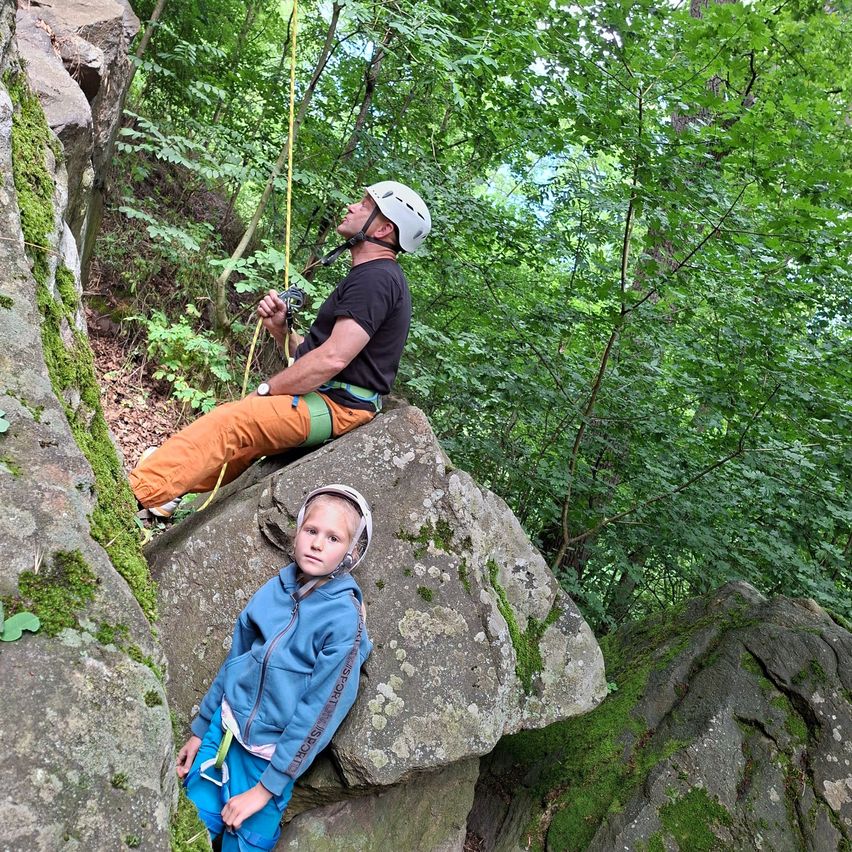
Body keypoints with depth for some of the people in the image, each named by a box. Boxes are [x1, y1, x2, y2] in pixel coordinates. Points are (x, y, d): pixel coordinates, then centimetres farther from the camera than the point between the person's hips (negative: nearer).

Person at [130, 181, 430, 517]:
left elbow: (332, 359, -24)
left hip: (338, 406, -11)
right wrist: (280, 328, 0)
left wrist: (265, 390, -14)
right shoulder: (369, 278, 21)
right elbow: (308, 353, 19)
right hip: (327, 397, 11)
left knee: (226, 422, -20)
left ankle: (134, 492, -19)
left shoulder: (376, 278, -14)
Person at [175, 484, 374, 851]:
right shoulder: (275, 590, -6)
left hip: (269, 756, -4)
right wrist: (200, 730, 13)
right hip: (223, 730, 4)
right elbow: (234, 659, 7)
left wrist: (267, 787, -14)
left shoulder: (344, 619, -21)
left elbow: (320, 711, -18)